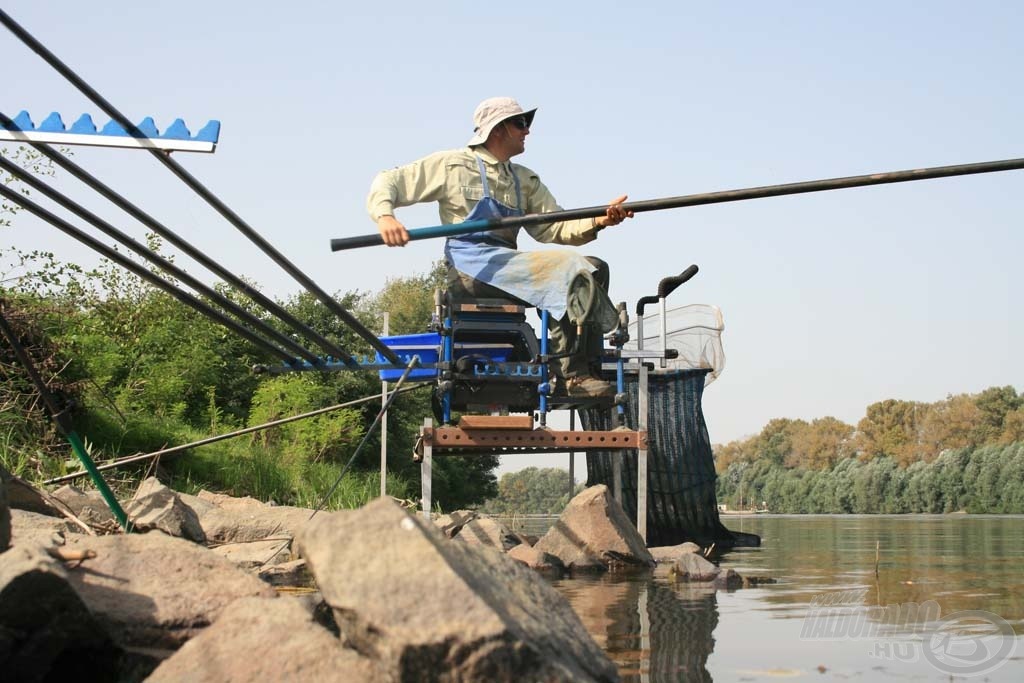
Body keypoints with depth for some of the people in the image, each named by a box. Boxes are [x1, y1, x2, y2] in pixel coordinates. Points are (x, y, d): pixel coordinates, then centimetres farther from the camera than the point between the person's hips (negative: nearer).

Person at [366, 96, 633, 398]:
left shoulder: (526, 181, 23)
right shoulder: (452, 165, 8)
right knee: (569, 268, -26)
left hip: (509, 265, 7)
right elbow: (387, 183, 7)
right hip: (470, 267, -7)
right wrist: (385, 216, -16)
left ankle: (586, 372, -23)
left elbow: (554, 227, 9)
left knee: (595, 269, -14)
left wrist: (597, 221, -10)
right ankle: (576, 375, -29)